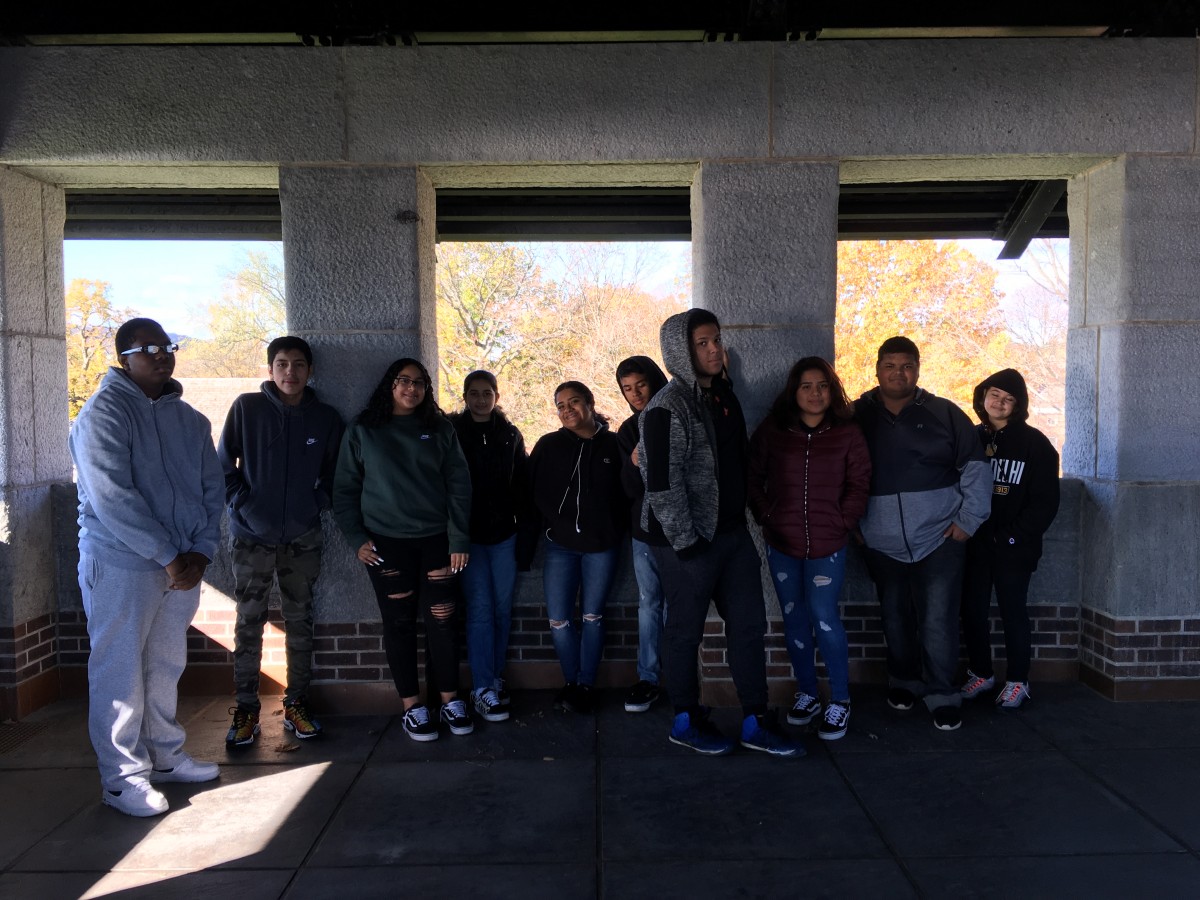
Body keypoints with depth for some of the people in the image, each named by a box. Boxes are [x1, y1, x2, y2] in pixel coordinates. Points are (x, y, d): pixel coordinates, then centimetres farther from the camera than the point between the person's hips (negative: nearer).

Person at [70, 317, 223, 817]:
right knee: (121, 672, 3)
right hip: (122, 565, -6)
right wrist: (168, 556, -18)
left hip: (182, 566, 6)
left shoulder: (189, 418, 10)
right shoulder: (105, 412, -11)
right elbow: (113, 499, -19)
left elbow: (212, 488, 8)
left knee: (166, 666, 16)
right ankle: (122, 778, 15)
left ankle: (165, 755, 31)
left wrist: (201, 552, -5)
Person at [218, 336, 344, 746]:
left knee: (300, 625, 9)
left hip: (302, 539, 2)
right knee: (249, 625, 4)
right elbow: (223, 466, 2)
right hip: (251, 537, -2)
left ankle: (296, 705, 21)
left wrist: (316, 505, -1)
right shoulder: (246, 408, -3)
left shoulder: (326, 418, 2)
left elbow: (332, 473, 12)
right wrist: (242, 504, -7)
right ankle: (246, 710, 15)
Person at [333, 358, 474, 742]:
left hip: (436, 539, 1)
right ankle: (412, 706, 16)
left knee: (441, 622, 2)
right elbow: (344, 489, 5)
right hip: (386, 542, -1)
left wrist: (459, 539, -4)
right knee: (399, 623, 5)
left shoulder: (440, 429, 6)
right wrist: (357, 537, -3)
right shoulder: (361, 432, 4)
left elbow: (459, 485, 2)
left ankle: (450, 701, 16)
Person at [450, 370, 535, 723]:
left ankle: (495, 679, 18)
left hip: (504, 532, 3)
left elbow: (523, 485, 6)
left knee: (502, 608, 6)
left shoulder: (510, 435, 8)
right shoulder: (453, 432, 2)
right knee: (480, 609, -5)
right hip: (469, 534, -2)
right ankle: (483, 689, 0)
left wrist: (526, 532, -2)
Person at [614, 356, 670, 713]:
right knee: (648, 605, 9)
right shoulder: (628, 431, 7)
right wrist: (634, 464, -19)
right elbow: (628, 490, 1)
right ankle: (647, 678, 16)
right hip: (644, 529, 4)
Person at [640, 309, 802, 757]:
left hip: (733, 532, 8)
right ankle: (686, 721, 25)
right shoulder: (667, 409, -15)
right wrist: (685, 542, -17)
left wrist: (743, 520, 17)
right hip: (691, 540, -7)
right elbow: (662, 484, -19)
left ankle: (756, 722, 23)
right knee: (686, 632, 7)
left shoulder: (724, 394, 9)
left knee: (749, 626, 11)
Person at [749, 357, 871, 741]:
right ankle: (806, 694, 27)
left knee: (824, 618, -6)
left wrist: (841, 523, -6)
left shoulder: (847, 433, -3)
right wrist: (765, 516, -1)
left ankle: (840, 701, 11)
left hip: (827, 544, -2)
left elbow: (858, 486, 1)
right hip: (781, 543, 2)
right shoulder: (771, 431, -2)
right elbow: (752, 478, 5)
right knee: (794, 619, 11)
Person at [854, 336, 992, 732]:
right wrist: (851, 523, 3)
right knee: (895, 619, 15)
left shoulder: (944, 414, -2)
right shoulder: (858, 416, 0)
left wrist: (968, 520, -4)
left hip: (938, 539, -2)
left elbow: (975, 467, 2)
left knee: (938, 621, -4)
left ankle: (942, 695, 10)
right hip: (883, 544, 2)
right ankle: (904, 681, 34)